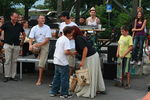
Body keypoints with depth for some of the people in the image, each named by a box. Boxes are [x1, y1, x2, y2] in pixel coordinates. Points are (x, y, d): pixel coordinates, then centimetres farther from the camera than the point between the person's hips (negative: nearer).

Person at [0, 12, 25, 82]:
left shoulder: (19, 26, 8)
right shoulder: (6, 24, -2)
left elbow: (23, 34, 21)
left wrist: (22, 41, 14)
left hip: (16, 45, 3)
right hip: (8, 45, -3)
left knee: (14, 61, 7)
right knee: (7, 61, -3)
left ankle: (13, 76, 13)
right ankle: (7, 76, 3)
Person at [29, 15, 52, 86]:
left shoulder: (47, 28, -4)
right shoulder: (34, 28, 4)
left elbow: (47, 39, -9)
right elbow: (31, 38, -3)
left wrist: (39, 44, -20)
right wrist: (30, 45, -24)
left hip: (44, 45, -3)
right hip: (36, 44, 4)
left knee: (41, 63, -10)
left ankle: (40, 79, -9)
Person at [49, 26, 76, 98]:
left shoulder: (59, 39, 13)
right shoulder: (66, 40, -15)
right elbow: (66, 51, -24)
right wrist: (72, 53, -6)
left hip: (56, 61, 9)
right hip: (63, 62, -9)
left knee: (57, 76, 17)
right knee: (64, 78, 1)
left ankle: (53, 92, 22)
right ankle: (64, 93, 7)